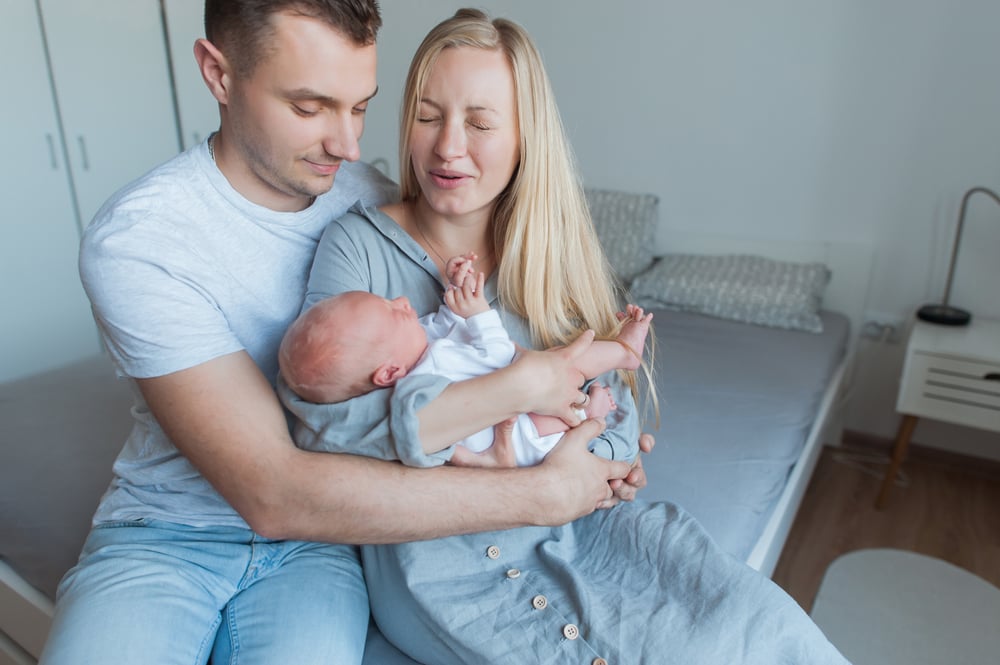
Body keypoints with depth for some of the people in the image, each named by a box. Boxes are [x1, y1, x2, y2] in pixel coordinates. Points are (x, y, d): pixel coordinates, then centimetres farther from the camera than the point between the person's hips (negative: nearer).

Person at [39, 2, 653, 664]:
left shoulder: (374, 202, -6)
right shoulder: (137, 239, -20)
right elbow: (273, 494, -27)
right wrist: (544, 494, -28)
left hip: (317, 538, 2)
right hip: (164, 533, -1)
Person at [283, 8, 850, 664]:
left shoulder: (553, 252, 4)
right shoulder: (357, 245, -6)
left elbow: (617, 420, -2)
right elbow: (324, 423, -20)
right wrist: (518, 388, -24)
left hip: (570, 525, 4)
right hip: (438, 553, -3)